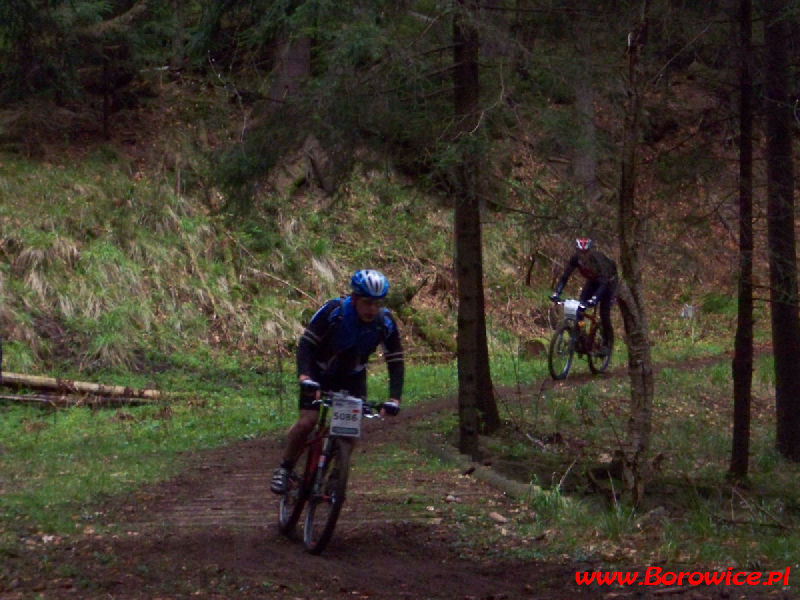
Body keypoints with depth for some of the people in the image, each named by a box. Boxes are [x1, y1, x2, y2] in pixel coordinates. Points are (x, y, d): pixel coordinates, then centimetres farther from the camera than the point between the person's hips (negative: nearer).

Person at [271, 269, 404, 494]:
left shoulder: (386, 323, -21)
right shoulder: (333, 311, -29)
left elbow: (396, 362, -15)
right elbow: (305, 344, -28)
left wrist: (394, 398, -28)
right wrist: (304, 377, -44)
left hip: (352, 376, 3)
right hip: (320, 372, -3)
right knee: (307, 421, -19)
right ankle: (284, 469, 1)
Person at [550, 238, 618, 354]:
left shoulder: (598, 258, -38)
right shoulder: (575, 259, -25)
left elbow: (603, 282, -45)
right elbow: (565, 276, -25)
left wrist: (594, 298, -59)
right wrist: (556, 293, -40)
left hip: (608, 281, -5)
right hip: (592, 281, 5)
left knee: (604, 314, -12)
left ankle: (608, 343, 8)